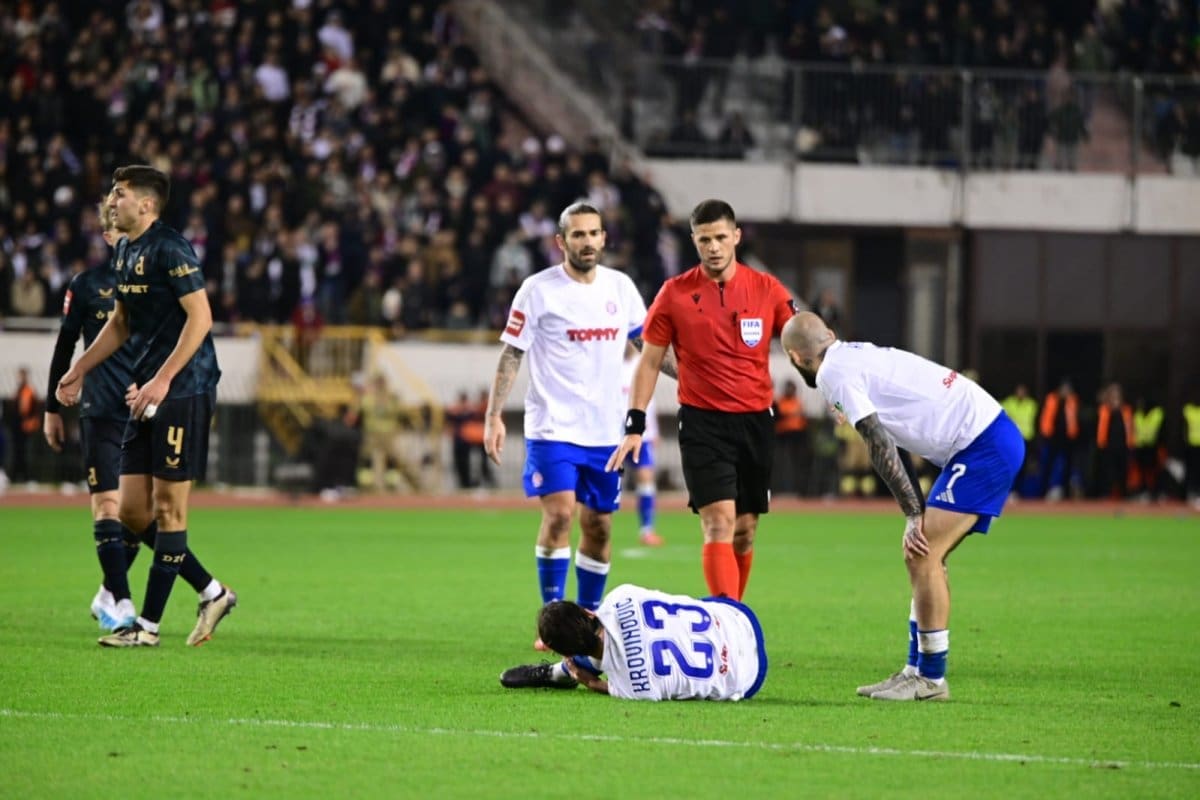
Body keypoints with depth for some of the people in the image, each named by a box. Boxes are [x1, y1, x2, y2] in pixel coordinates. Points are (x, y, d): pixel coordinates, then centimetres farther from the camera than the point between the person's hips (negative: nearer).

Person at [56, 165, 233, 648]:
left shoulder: (170, 250, -13)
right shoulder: (125, 252, 15)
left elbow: (200, 317, -18)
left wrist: (162, 380, -22)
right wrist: (78, 371, 23)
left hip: (182, 391, -9)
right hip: (147, 394, 9)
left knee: (167, 508, -3)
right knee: (131, 510, 6)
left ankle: (148, 625, 1)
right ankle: (212, 593, 17)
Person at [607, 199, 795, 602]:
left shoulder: (767, 289, 1)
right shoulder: (675, 294, -2)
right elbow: (650, 362, 5)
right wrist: (635, 425, -2)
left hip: (756, 422, 3)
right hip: (702, 423, -3)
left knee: (745, 532, 8)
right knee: (719, 525, -15)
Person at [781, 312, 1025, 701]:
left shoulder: (833, 374, -9)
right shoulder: (859, 356, 19)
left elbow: (881, 445, -14)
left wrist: (913, 514, -11)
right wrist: (919, 511, 15)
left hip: (984, 447, -10)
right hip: (997, 436, 10)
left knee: (923, 555, -10)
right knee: (921, 555, 13)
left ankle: (931, 679, -5)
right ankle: (918, 670, 16)